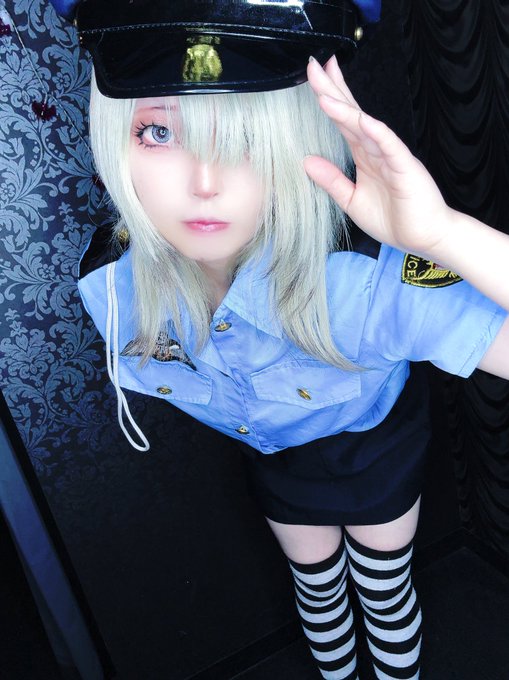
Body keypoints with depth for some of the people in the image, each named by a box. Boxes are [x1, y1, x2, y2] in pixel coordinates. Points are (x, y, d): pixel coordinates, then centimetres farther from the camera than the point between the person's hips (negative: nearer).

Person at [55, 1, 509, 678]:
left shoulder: (364, 285, -44)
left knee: (384, 589, 24)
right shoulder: (114, 289, -29)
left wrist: (439, 232, -61)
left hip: (376, 445, -2)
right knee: (318, 585, 29)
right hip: (273, 457, 3)